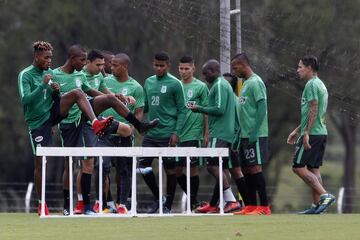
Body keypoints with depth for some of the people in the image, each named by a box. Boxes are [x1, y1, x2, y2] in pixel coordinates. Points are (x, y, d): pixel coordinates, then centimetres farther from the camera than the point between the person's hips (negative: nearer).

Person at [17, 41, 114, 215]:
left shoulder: (49, 72, 9)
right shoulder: (25, 75, -11)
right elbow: (25, 100, -23)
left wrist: (55, 91, -8)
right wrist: (43, 85, -28)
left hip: (52, 113, 5)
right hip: (37, 121, -5)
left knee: (77, 93, -17)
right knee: (40, 162, -4)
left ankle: (95, 123, -29)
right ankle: (41, 203, 7)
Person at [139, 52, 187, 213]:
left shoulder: (174, 84, -5)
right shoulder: (148, 82, 12)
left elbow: (182, 110, -6)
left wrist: (176, 132, -13)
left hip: (167, 134, -6)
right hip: (150, 133, 6)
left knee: (170, 169, 2)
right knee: (143, 166, 2)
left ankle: (168, 206, 10)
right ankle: (157, 198, 20)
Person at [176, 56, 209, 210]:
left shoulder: (200, 87, -1)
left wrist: (206, 133, -7)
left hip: (193, 134, -5)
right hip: (177, 134, 5)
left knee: (193, 168, -3)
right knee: (177, 169, 5)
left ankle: (193, 202, 5)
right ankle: (191, 196, 20)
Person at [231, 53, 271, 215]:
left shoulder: (255, 83, -11)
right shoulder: (246, 84, 18)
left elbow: (262, 108, -18)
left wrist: (254, 132, -22)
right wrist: (238, 135, 21)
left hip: (255, 135, -9)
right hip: (245, 135, 9)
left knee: (255, 168, -10)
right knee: (246, 169, 9)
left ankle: (264, 207, -9)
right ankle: (251, 206, 12)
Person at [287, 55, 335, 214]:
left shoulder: (311, 84, -11)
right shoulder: (320, 85, 20)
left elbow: (313, 110, -20)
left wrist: (306, 133, -23)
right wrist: (297, 131, 29)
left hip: (312, 135, -10)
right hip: (321, 133, 10)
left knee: (299, 167, -8)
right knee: (313, 169, 10)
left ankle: (325, 195, -17)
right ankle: (317, 205, 7)